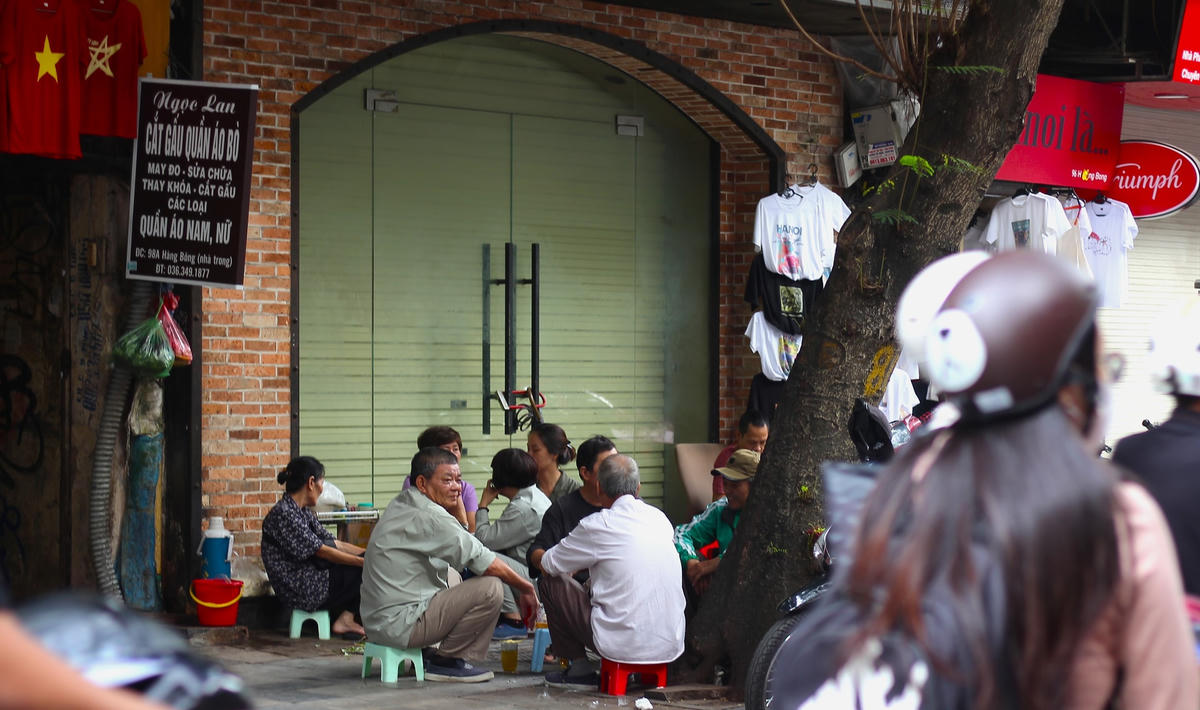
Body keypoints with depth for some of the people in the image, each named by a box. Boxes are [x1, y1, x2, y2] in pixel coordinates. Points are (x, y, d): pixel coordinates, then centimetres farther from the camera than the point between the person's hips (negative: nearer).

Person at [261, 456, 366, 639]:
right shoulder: (283, 514, -16)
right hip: (301, 592, -10)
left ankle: (345, 618, -9)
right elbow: (321, 551, -18)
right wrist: (364, 561, -17)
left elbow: (334, 543, 15)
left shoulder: (303, 512, 16)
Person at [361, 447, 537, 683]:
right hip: (399, 624, -11)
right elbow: (483, 561, -17)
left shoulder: (400, 505, 14)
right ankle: (446, 661, -4)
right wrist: (527, 588, -7)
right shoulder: (429, 517, -18)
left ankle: (428, 653, 20)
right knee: (490, 588, -17)